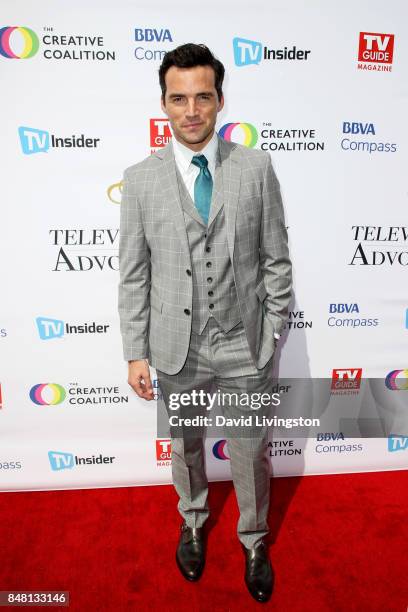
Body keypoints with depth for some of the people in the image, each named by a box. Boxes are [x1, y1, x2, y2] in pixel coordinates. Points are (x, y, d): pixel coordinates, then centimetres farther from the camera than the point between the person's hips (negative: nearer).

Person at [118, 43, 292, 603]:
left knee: (251, 454, 16)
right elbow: (133, 277, -2)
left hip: (244, 347, 0)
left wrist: (274, 336, -1)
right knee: (184, 446, 22)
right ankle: (194, 520, 53)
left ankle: (254, 540, 45)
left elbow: (276, 261, -1)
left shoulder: (256, 168, -5)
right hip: (176, 349, 1)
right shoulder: (140, 179, -5)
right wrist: (136, 353, -3)